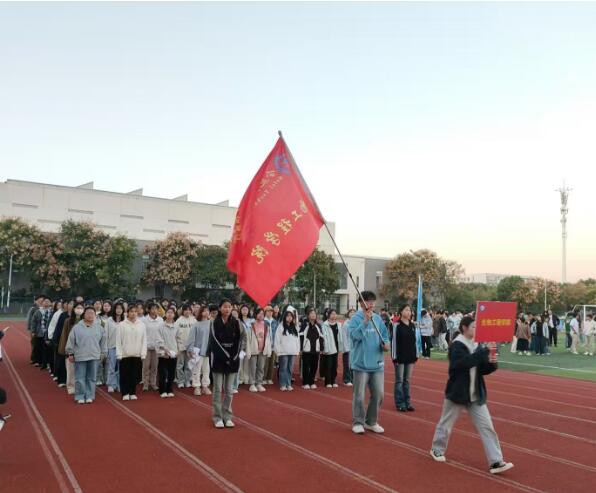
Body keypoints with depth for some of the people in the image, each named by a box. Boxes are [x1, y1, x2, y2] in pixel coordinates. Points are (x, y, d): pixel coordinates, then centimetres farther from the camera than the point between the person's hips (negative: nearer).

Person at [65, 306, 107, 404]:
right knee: (80, 378, 2)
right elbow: (71, 341, 1)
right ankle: (80, 396, 13)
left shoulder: (98, 327, 5)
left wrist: (103, 353, 11)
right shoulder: (77, 327, -2)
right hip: (80, 356, -2)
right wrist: (70, 353, 0)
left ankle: (89, 396, 17)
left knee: (91, 378, 7)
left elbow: (103, 341, 11)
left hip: (94, 356, 2)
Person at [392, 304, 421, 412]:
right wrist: (394, 357, -13)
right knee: (399, 381, 2)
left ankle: (407, 402, 19)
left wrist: (416, 356, 10)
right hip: (400, 357, -5)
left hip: (410, 357, 5)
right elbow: (394, 342, -11)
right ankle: (399, 403, 9)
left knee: (407, 380, 11)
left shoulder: (413, 326, 9)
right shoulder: (397, 325, -9)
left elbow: (415, 341, 14)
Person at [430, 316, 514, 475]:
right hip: (457, 393, -6)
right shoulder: (456, 346, -15)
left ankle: (495, 462, 4)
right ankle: (437, 450, 33)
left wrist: (491, 362, -15)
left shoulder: (477, 346, 5)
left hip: (476, 395, 6)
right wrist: (485, 352, -33)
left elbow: (483, 370, 7)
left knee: (487, 426, 1)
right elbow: (464, 362, -33)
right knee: (446, 423, 11)